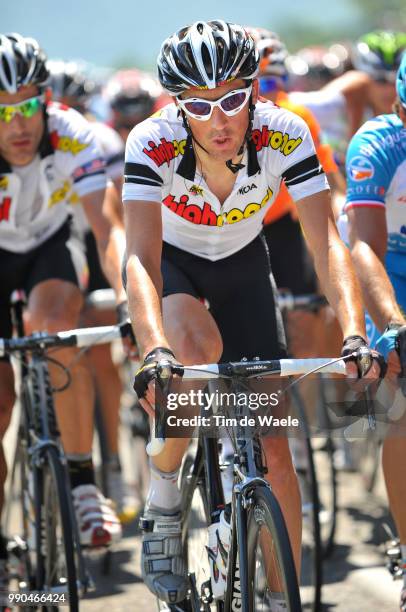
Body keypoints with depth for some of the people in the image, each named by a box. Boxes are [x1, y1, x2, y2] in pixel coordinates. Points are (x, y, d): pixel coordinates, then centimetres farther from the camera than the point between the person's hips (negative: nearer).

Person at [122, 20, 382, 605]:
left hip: (241, 263, 2)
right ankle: (162, 502, -14)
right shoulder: (153, 143, -34)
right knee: (199, 346, -36)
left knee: (272, 446, -5)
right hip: (170, 259, -2)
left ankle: (284, 601, 9)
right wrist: (155, 353, -59)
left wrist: (354, 333, -51)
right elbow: (141, 257, -42)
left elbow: (326, 242, -35)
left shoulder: (284, 136, -30)